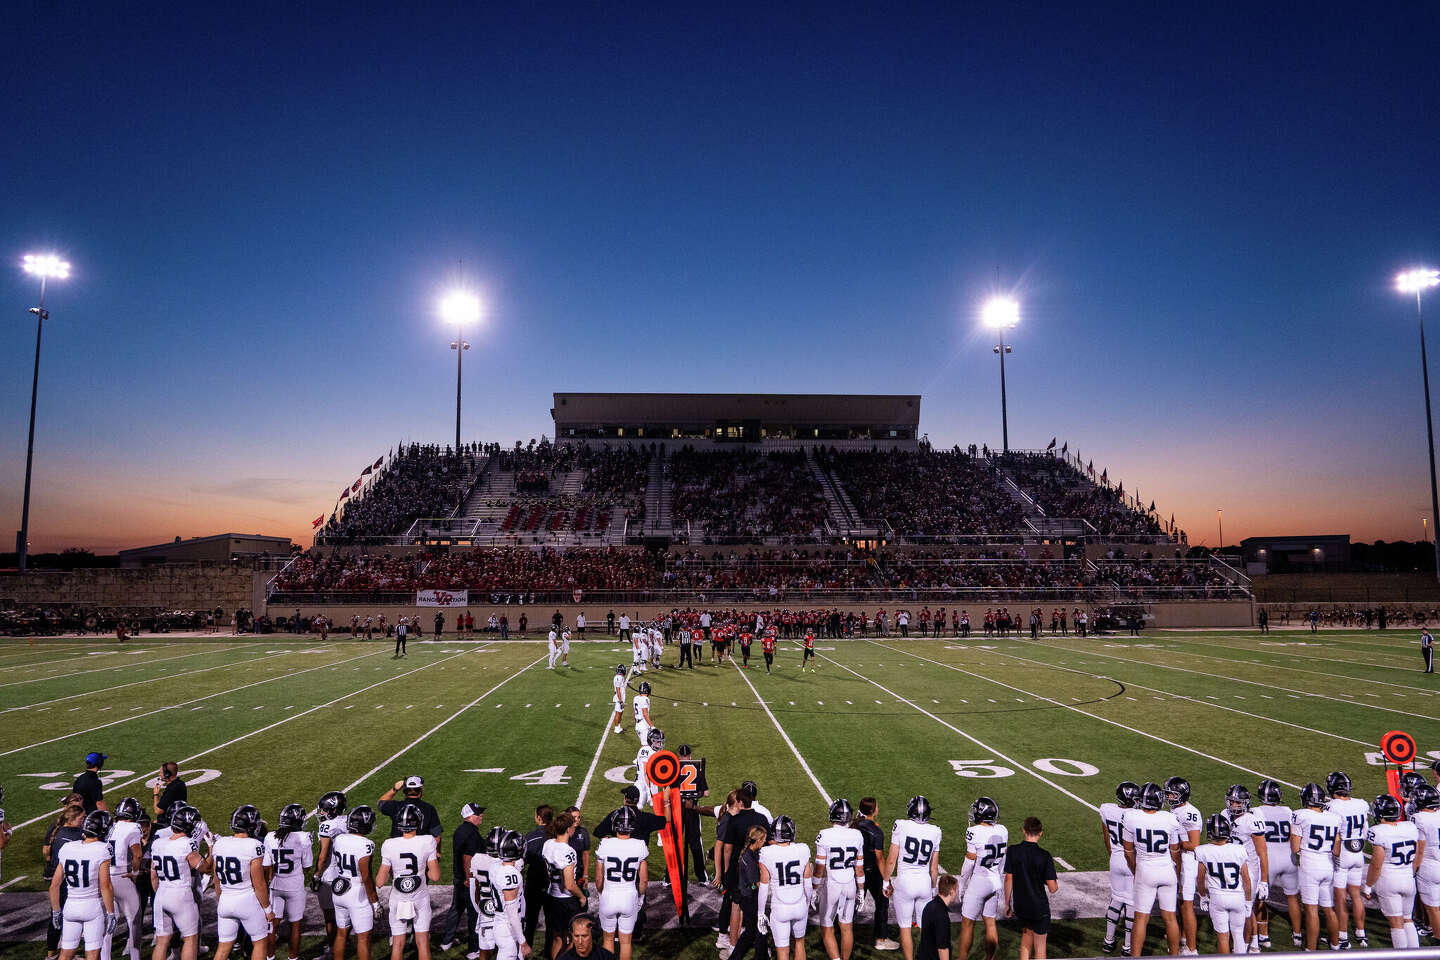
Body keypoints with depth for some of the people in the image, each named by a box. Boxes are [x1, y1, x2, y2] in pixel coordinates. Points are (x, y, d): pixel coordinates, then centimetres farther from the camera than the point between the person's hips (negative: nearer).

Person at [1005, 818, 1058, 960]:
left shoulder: (1012, 851, -8)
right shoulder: (1045, 856, -17)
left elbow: (1008, 880, -2)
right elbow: (1052, 888, -14)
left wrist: (1007, 904, 9)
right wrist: (1056, 883, 9)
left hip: (1020, 906, 3)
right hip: (1039, 907, -3)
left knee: (1027, 934, 26)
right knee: (1040, 946, 13)